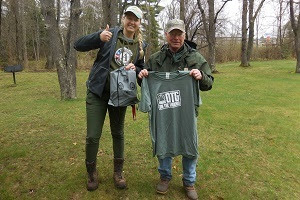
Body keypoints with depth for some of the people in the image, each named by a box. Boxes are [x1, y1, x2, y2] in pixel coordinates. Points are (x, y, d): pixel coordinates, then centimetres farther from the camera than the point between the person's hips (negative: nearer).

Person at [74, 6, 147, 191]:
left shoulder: (141, 46, 3)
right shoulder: (111, 34, -7)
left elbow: (142, 70, 12)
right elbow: (78, 45, -9)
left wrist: (135, 69, -11)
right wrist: (99, 37, -27)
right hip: (97, 92, -2)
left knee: (118, 133, 13)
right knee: (93, 135, 0)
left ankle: (118, 172, 31)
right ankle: (92, 172, 26)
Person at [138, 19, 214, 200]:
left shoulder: (196, 58, 1)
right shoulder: (155, 59, 5)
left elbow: (209, 84, 3)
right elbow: (148, 83, 16)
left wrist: (201, 76, -18)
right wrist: (142, 76, -6)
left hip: (187, 112, 0)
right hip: (162, 111, 1)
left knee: (190, 147, 7)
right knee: (162, 144, 10)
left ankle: (189, 181, 31)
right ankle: (165, 176, 36)